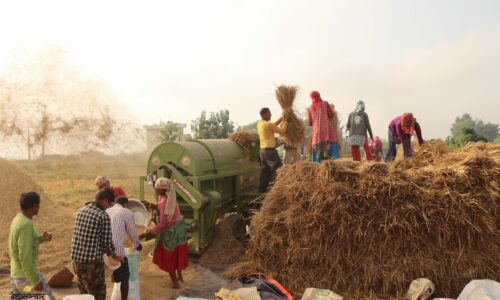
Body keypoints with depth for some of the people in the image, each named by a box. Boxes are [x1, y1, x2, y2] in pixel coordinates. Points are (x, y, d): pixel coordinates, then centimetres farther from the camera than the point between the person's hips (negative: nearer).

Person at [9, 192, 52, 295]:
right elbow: (25, 258, -27)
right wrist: (35, 281, -21)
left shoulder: (18, 218, 4)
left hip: (16, 273, 9)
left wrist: (41, 239, 7)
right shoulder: (25, 225, -27)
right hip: (26, 276, -9)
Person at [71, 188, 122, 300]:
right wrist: (114, 255, 7)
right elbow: (107, 241, -12)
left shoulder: (81, 210, 8)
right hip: (92, 261, -8)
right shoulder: (103, 216, -15)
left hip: (76, 258, 8)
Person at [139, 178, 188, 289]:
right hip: (179, 226, 8)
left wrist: (145, 234, -27)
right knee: (176, 253, 25)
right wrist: (150, 205, -7)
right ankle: (180, 276, 42)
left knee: (168, 256, 12)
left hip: (170, 230, -8)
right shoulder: (169, 195, -6)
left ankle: (175, 282, 25)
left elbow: (162, 224, -29)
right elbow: (160, 207, 10)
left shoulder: (164, 202, -31)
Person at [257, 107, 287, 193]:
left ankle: (262, 188, 17)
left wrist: (281, 119, 15)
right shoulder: (268, 124, -17)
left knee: (265, 169, 14)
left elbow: (273, 126, 18)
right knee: (278, 168, -2)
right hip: (269, 149, -9)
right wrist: (285, 122, 3)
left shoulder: (259, 124, 9)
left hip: (262, 149, 9)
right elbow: (281, 131, -11)